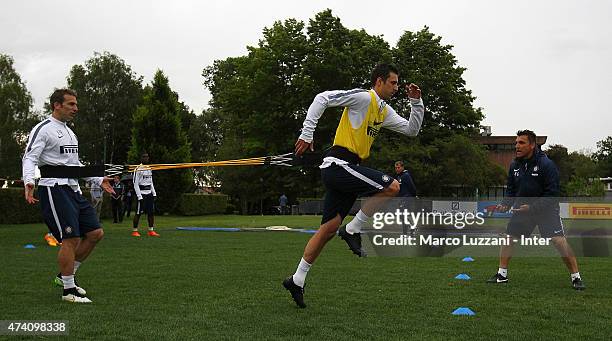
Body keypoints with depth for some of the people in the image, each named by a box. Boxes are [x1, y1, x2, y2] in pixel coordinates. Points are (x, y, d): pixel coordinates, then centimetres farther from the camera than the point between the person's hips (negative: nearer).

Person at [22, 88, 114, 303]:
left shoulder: (69, 132, 21)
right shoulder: (43, 129, -6)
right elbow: (30, 158, -14)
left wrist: (99, 180, 26)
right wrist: (29, 182, -32)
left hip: (73, 189, 9)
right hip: (54, 189, -9)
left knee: (95, 233, 5)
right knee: (71, 238, -13)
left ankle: (65, 275, 18)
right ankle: (69, 289, -2)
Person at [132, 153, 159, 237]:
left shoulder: (149, 169, 15)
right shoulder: (138, 169, -9)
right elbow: (135, 184, -12)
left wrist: (154, 193, 13)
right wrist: (139, 196, -17)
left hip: (149, 193, 7)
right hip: (142, 193, -7)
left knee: (151, 212, 4)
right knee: (138, 213, -4)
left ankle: (151, 231, 9)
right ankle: (135, 231, 2)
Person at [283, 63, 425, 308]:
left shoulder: (385, 111, 21)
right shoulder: (363, 97, -7)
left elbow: (412, 129, 28)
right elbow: (323, 98, -14)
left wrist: (416, 102, 13)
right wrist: (307, 134, -20)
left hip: (345, 169, 9)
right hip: (338, 164, -9)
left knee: (329, 228, 7)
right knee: (392, 187, -15)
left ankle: (297, 280, 11)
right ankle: (353, 230, -6)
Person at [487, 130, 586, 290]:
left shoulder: (546, 164, -19)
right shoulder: (515, 165, 0)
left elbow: (552, 193, -20)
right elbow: (511, 190, 10)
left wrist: (532, 207, -27)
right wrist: (505, 204, -9)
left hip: (547, 209, -5)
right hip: (522, 209, 6)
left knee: (559, 241, -15)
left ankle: (576, 278, -5)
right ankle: (502, 274, 18)